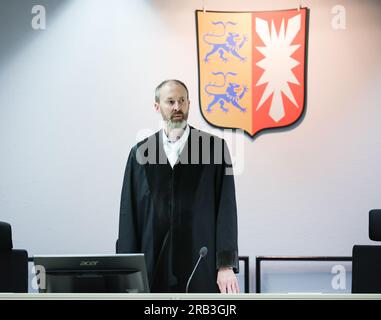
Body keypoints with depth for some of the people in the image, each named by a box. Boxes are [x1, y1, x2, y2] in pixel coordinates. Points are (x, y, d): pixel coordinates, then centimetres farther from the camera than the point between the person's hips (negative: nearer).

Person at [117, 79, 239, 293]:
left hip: (202, 267, -1)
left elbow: (226, 209, 0)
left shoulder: (215, 147, 3)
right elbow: (129, 215, 7)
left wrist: (226, 265, -8)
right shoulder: (140, 153, 8)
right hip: (154, 266, 2)